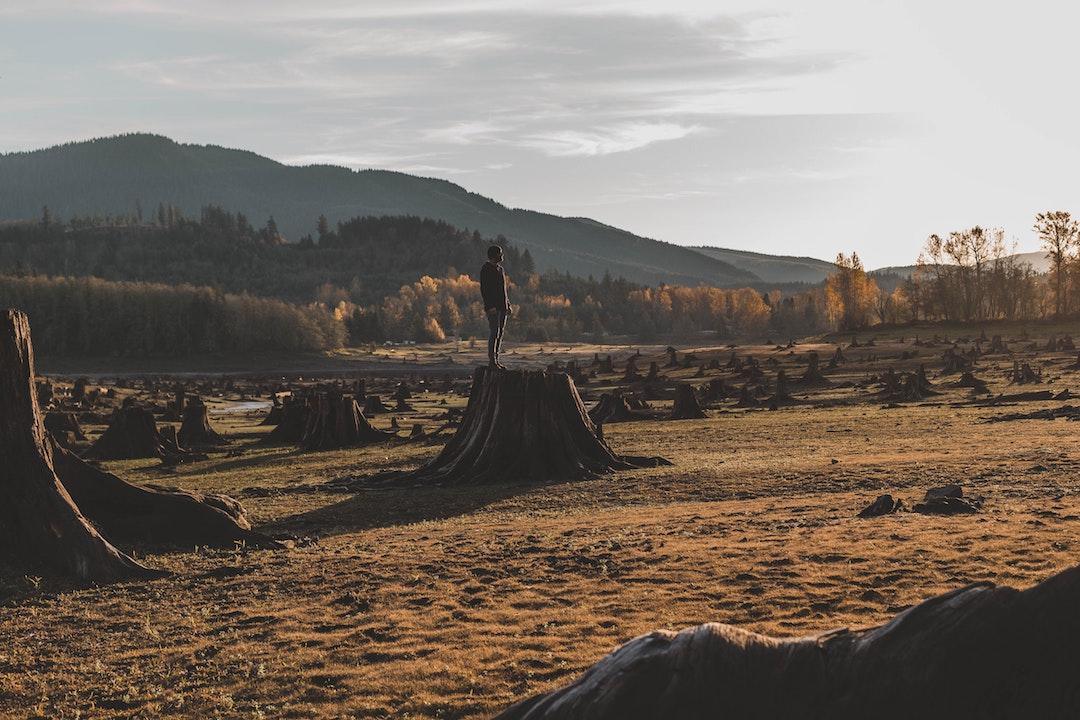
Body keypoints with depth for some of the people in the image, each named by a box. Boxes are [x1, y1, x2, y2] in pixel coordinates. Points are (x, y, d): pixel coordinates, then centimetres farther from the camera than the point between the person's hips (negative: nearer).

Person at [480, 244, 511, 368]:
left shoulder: (499, 268, 18)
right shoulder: (486, 269, -8)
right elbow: (484, 289, -14)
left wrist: (508, 303, 17)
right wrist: (490, 306, -21)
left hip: (502, 306, 9)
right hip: (493, 307, -9)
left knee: (500, 333, 8)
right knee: (495, 333, -11)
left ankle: (496, 360, 11)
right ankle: (491, 361, -9)